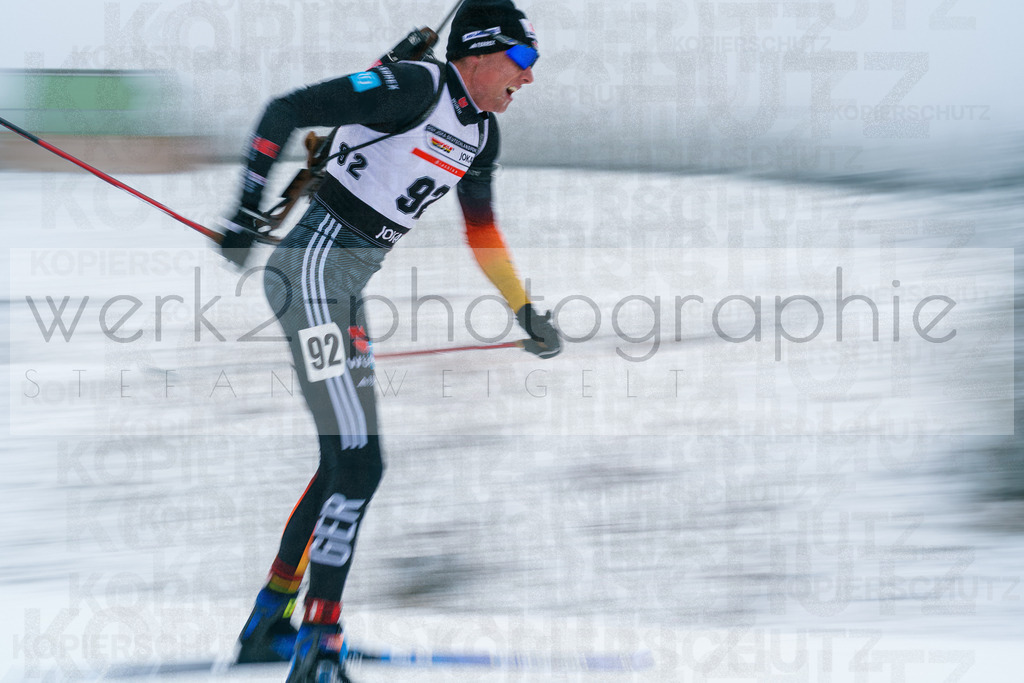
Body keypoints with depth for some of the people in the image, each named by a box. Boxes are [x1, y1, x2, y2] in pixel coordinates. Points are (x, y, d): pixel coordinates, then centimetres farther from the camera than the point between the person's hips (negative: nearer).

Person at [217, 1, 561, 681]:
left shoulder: (482, 133, 12)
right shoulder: (413, 88, -16)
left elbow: (482, 229, 28)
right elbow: (285, 111, -16)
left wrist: (528, 312, 31)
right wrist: (246, 215, -16)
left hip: (348, 289, 10)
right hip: (312, 268, -10)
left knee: (345, 462, 14)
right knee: (359, 461, -15)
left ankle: (269, 624, 27)